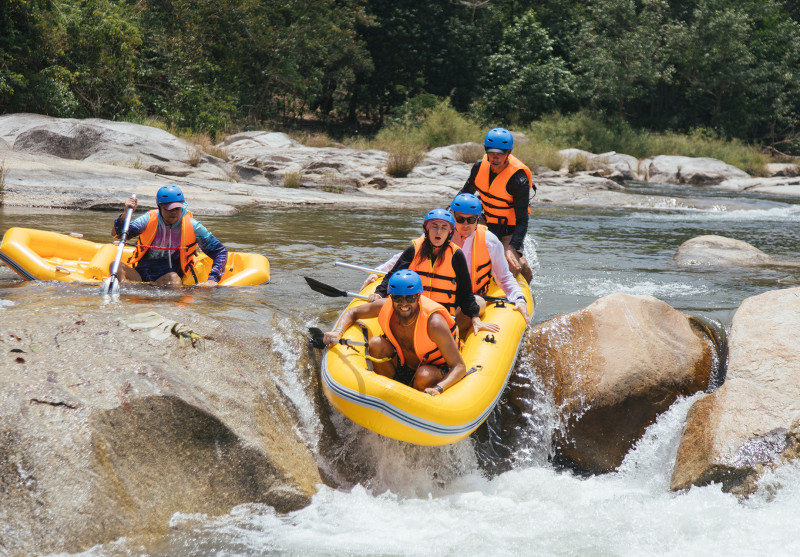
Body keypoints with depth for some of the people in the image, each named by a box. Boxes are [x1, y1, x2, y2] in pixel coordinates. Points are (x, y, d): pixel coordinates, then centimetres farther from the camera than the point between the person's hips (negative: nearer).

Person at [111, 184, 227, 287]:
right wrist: (125, 214, -19)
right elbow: (116, 233, 0)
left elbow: (221, 251, 4)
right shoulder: (149, 220, 2)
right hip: (141, 275, 2)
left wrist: (212, 280, -10)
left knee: (173, 279, -36)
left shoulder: (192, 226, 0)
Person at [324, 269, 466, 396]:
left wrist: (438, 389, -47)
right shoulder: (384, 306, -17)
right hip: (401, 368, 4)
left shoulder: (434, 323, -31)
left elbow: (460, 366, -30)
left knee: (424, 376, -37)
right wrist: (338, 332, -18)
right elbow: (352, 313, 3)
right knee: (376, 344, -19)